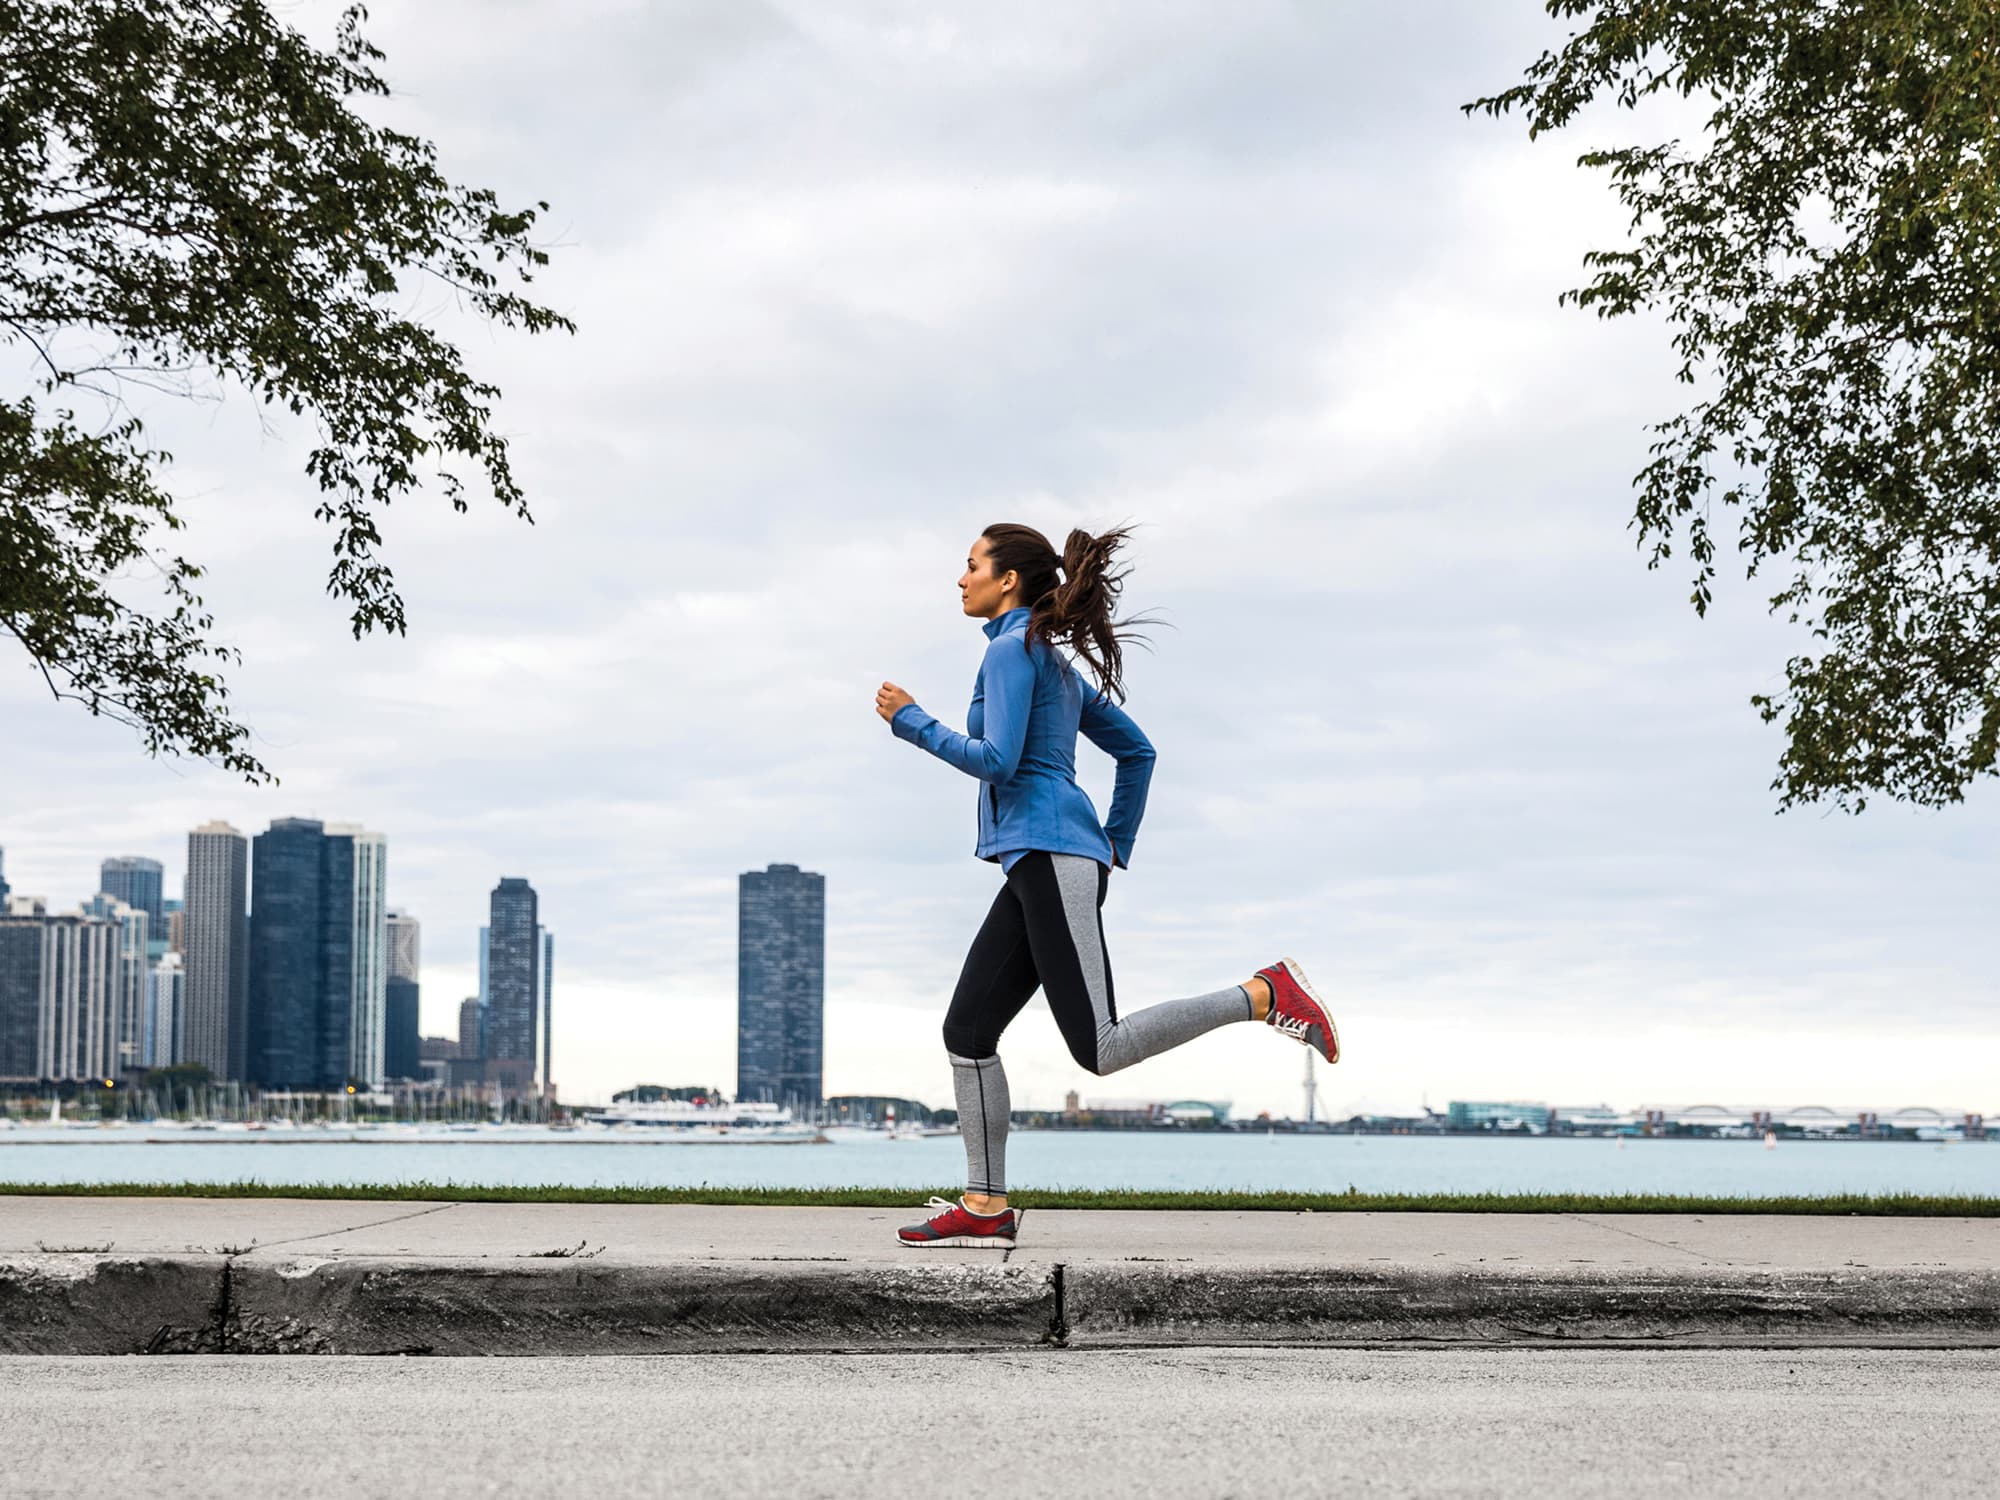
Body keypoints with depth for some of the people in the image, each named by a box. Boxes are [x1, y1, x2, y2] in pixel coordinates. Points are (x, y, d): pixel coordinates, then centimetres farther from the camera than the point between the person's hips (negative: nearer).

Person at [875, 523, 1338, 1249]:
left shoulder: (1015, 647, -3)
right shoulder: (1056, 662, 24)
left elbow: (995, 760, -14)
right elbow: (1136, 749, 27)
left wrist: (912, 722, -4)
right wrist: (1115, 845, 24)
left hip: (1052, 857, -10)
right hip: (1035, 868, 10)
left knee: (1101, 1050, -16)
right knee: (967, 1030, 6)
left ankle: (1265, 996, -15)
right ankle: (986, 1207, 5)